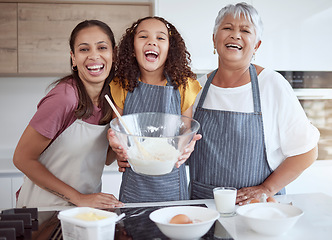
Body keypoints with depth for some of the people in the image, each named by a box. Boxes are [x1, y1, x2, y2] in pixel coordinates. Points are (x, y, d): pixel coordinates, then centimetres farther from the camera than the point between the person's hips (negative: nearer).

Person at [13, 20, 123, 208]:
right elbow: (23, 158, -15)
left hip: (88, 205, 5)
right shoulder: (64, 98, -21)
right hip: (45, 208, -5)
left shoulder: (111, 96, -2)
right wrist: (78, 198, -16)